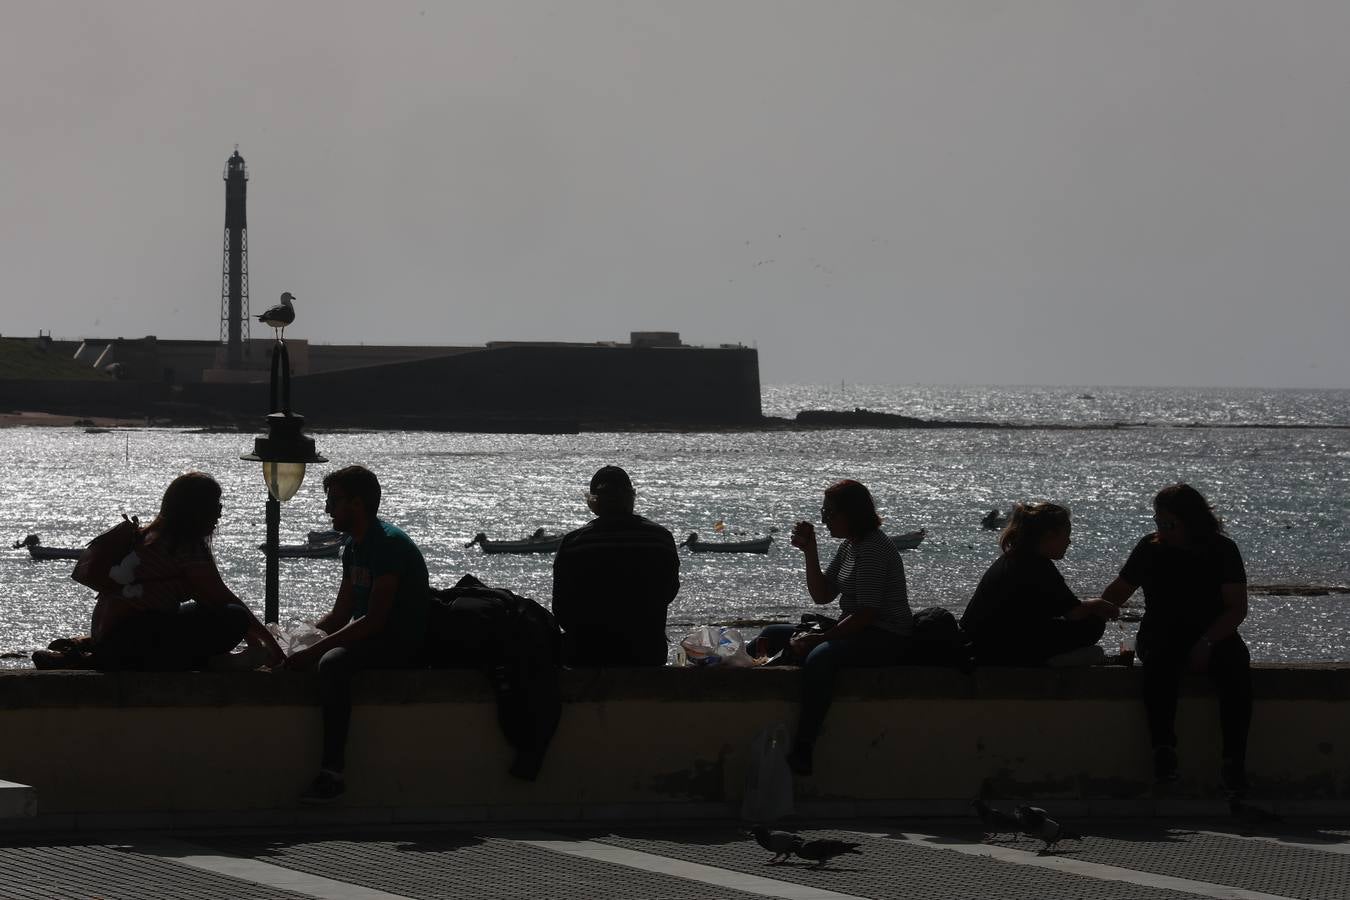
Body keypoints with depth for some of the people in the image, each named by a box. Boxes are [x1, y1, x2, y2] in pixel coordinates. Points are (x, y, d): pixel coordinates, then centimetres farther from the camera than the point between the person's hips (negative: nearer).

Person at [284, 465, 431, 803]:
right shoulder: (354, 546, 14)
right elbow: (340, 615, 18)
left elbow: (374, 620, -25)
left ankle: (333, 772, -36)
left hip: (404, 645, -11)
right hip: (373, 639, 11)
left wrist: (313, 651, -25)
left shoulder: (389, 544, -18)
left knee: (333, 663, -34)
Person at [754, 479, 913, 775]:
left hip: (886, 640, -11)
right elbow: (822, 595, 15)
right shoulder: (850, 546, 13)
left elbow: (866, 614, -23)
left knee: (819, 657, -39)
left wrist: (819, 638, -22)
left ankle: (802, 750, -40)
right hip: (855, 631, 11)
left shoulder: (875, 549, -17)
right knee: (771, 636, 8)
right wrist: (810, 552, 3)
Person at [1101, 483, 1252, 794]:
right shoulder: (1151, 548, 7)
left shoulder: (1222, 550, 0)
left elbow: (1237, 607, -5)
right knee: (1160, 662, -37)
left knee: (1236, 667, -34)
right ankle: (1163, 748, -41)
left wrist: (1206, 643, -19)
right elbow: (1118, 592, 19)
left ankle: (1234, 760, -37)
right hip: (1161, 636, 1)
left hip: (1213, 635, -1)